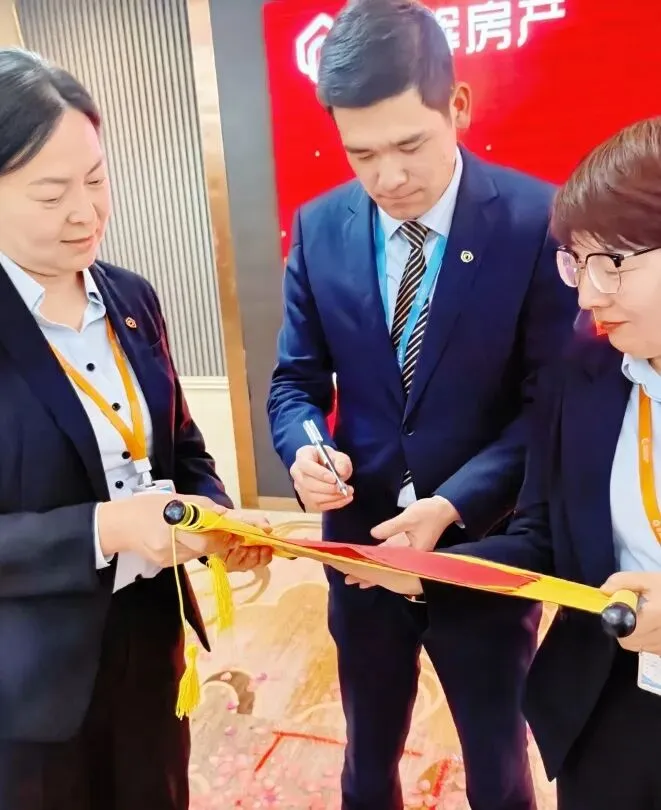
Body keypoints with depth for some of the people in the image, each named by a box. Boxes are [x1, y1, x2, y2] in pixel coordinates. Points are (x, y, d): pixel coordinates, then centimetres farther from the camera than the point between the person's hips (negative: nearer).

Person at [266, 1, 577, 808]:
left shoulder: (537, 219, -15)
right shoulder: (319, 227, -4)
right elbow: (296, 379, 2)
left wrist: (453, 505, -23)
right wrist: (305, 450, -19)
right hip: (362, 543, 3)